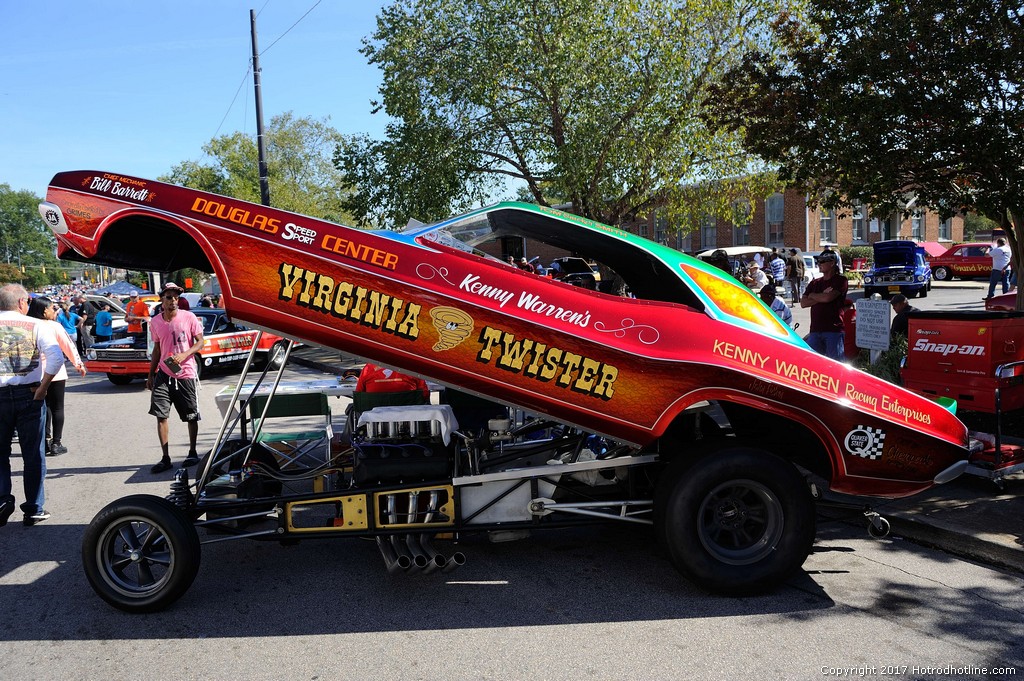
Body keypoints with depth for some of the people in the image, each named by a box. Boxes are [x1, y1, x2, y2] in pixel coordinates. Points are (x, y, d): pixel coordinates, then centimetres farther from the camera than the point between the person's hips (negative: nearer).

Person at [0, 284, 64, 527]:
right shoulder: (36, 325, -3)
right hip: (29, 395, -1)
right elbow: (56, 357, -17)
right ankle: (33, 509, 15)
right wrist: (43, 388, -9)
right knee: (33, 454, 9)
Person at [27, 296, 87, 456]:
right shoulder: (55, 326, -10)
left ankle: (46, 441, 12)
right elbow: (69, 346, -6)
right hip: (56, 373, -3)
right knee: (57, 408, 5)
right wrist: (78, 364, 5)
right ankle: (56, 444, 5)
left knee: (44, 406, 14)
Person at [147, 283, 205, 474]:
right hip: (164, 374, 3)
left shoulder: (188, 317, -6)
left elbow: (200, 342, -4)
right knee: (160, 415, -5)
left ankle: (193, 453, 24)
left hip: (186, 374, -2)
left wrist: (184, 354, -21)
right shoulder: (155, 321, 5)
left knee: (191, 417, 7)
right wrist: (151, 375, 14)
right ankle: (165, 458, 2)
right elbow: (157, 349, 14)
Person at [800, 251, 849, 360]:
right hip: (815, 330, 6)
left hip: (833, 330, -6)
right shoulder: (814, 283, 18)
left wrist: (812, 295, 3)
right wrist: (822, 296, -5)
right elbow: (803, 303, 7)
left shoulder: (840, 280, 0)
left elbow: (828, 297, -15)